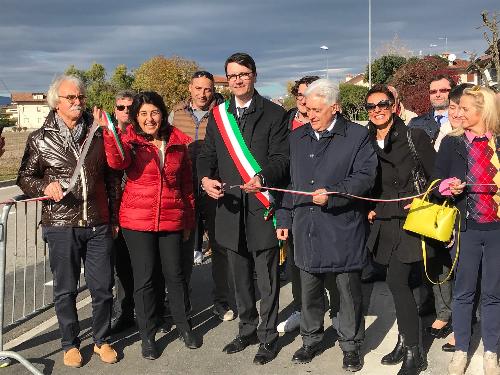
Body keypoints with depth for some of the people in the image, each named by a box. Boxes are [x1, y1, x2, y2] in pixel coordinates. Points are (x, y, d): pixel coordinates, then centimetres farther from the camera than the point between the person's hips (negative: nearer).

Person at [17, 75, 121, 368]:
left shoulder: (98, 134, 5)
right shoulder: (40, 139, 1)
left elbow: (113, 177, 9)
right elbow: (25, 177, 6)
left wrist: (114, 216, 8)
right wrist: (45, 186, -15)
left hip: (99, 225, 1)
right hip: (61, 225, -1)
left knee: (103, 288, 7)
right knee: (66, 290, 10)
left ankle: (102, 340, 27)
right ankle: (71, 343, 27)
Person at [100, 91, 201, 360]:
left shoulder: (178, 143, 4)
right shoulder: (130, 141, -4)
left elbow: (186, 184, 11)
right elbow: (117, 162, -27)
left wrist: (189, 221, 14)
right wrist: (109, 131, -41)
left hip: (172, 220, 2)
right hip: (137, 220, -2)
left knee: (175, 274, 11)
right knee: (144, 278, 5)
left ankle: (183, 326, 31)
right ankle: (147, 336, 20)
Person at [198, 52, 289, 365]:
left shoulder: (274, 114, -1)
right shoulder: (218, 115, 11)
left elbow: (281, 158, -8)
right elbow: (207, 155, 11)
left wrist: (262, 178, -27)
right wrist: (206, 178, -10)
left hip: (262, 209, -4)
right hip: (230, 209, 4)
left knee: (267, 278, 3)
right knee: (240, 277, 16)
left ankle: (268, 336, 19)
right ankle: (247, 330, 33)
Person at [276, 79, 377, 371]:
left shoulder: (357, 136, -4)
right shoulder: (298, 137, 11)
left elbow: (365, 177, -11)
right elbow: (290, 181, 15)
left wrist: (332, 194, -21)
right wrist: (284, 218, 13)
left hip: (344, 229, -4)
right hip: (306, 229, 4)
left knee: (349, 290, 7)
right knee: (310, 289, 15)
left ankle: (351, 345, 24)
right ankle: (311, 339, 32)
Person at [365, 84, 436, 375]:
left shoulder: (415, 137, -5)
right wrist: (369, 208, 7)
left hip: (410, 220, -5)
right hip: (385, 222, 5)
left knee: (397, 282, -11)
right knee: (400, 283, 12)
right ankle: (405, 342, 26)